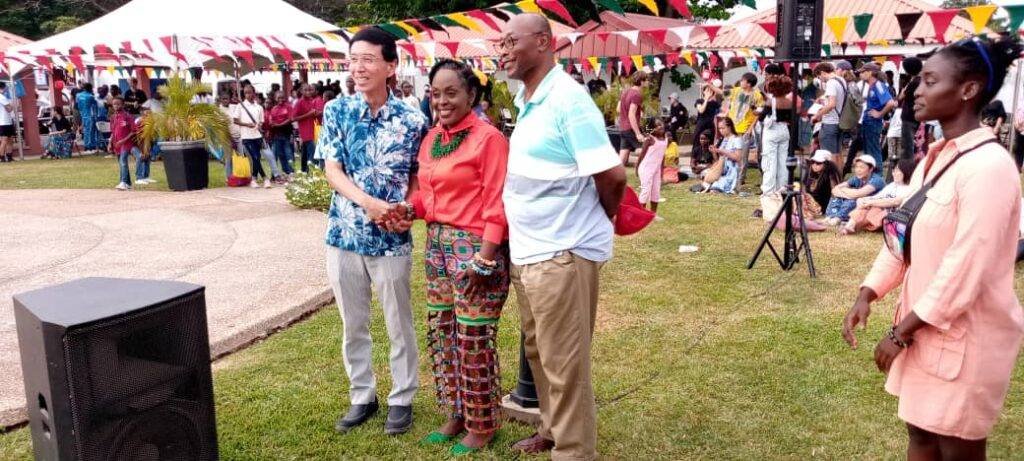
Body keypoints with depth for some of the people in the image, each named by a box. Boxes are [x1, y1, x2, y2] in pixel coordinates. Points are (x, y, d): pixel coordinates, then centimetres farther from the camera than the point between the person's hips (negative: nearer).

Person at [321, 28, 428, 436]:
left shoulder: (412, 120, -5)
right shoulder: (337, 110, -1)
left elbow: (418, 176, 6)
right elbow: (332, 170, -5)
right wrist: (370, 203, -20)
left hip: (391, 239, -2)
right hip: (344, 235, 2)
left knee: (399, 325, 10)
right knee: (353, 325, 14)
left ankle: (402, 399, 27)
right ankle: (362, 396, 32)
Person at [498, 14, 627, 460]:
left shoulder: (568, 99, -18)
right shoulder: (526, 100, 10)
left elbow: (612, 176, -21)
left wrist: (600, 219, -3)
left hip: (561, 253, -9)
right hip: (526, 250, 9)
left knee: (564, 363, 4)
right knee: (538, 352, 21)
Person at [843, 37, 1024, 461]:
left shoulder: (988, 166, -21)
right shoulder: (936, 157, 7)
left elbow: (966, 268, -24)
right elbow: (903, 237, 11)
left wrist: (901, 332, -18)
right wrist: (867, 296, 0)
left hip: (964, 335, -8)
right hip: (924, 326, 8)